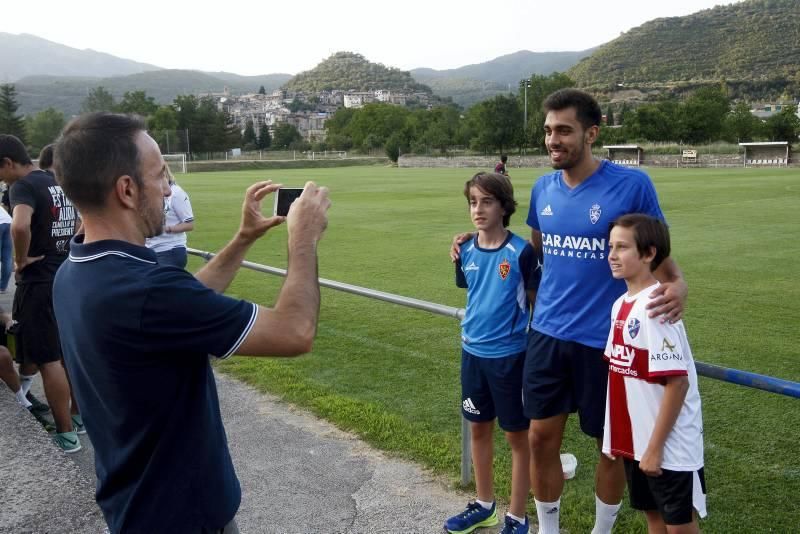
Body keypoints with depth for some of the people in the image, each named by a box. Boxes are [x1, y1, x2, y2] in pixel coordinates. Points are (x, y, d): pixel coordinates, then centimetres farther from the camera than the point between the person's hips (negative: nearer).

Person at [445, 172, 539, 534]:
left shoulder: (521, 252, -14)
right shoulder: (467, 251, 0)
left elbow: (536, 302, -7)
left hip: (510, 355, -5)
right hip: (472, 352, 5)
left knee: (517, 435, 8)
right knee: (479, 428, 17)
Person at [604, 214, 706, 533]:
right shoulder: (620, 305, 5)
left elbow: (677, 382, -22)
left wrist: (655, 447, -19)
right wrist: (616, 434, 13)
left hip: (669, 445, -8)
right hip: (635, 440, 8)